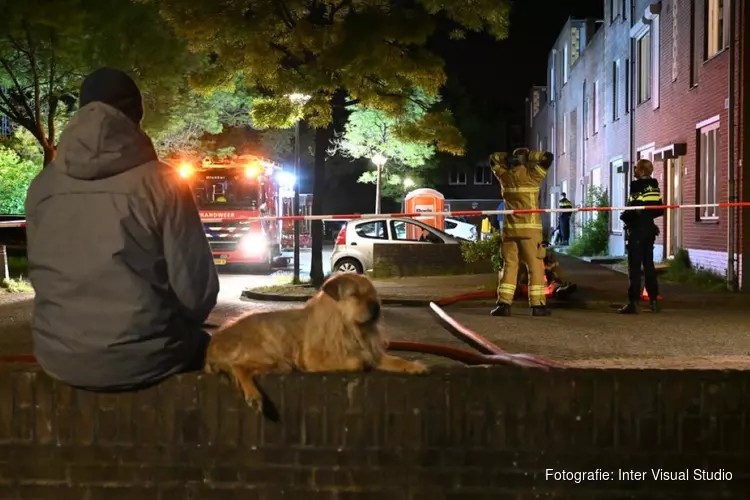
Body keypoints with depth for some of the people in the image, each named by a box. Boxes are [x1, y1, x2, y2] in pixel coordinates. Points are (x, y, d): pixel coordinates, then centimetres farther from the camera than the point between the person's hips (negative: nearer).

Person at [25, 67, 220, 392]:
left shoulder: (42, 186, 0)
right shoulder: (159, 182, -11)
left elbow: (43, 276, 9)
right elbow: (196, 287, -11)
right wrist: (173, 329, 9)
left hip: (59, 358, 4)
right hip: (140, 357, -4)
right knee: (202, 344, 28)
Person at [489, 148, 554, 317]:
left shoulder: (505, 176, 7)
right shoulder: (531, 176, -6)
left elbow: (493, 159, 22)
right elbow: (548, 157, -5)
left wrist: (510, 157, 14)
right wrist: (529, 155, 3)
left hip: (510, 228, 4)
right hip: (529, 228, -4)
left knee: (509, 265, 6)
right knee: (535, 266, 1)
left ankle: (503, 303, -3)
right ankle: (537, 305, -1)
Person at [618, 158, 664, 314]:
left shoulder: (637, 187, -14)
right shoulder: (654, 187, 9)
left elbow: (633, 209, -22)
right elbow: (660, 210, 12)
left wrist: (623, 216, -4)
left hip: (636, 230, -8)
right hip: (649, 229, 8)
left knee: (635, 266, -7)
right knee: (648, 264, 13)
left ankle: (633, 302, -9)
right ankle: (653, 300, 16)